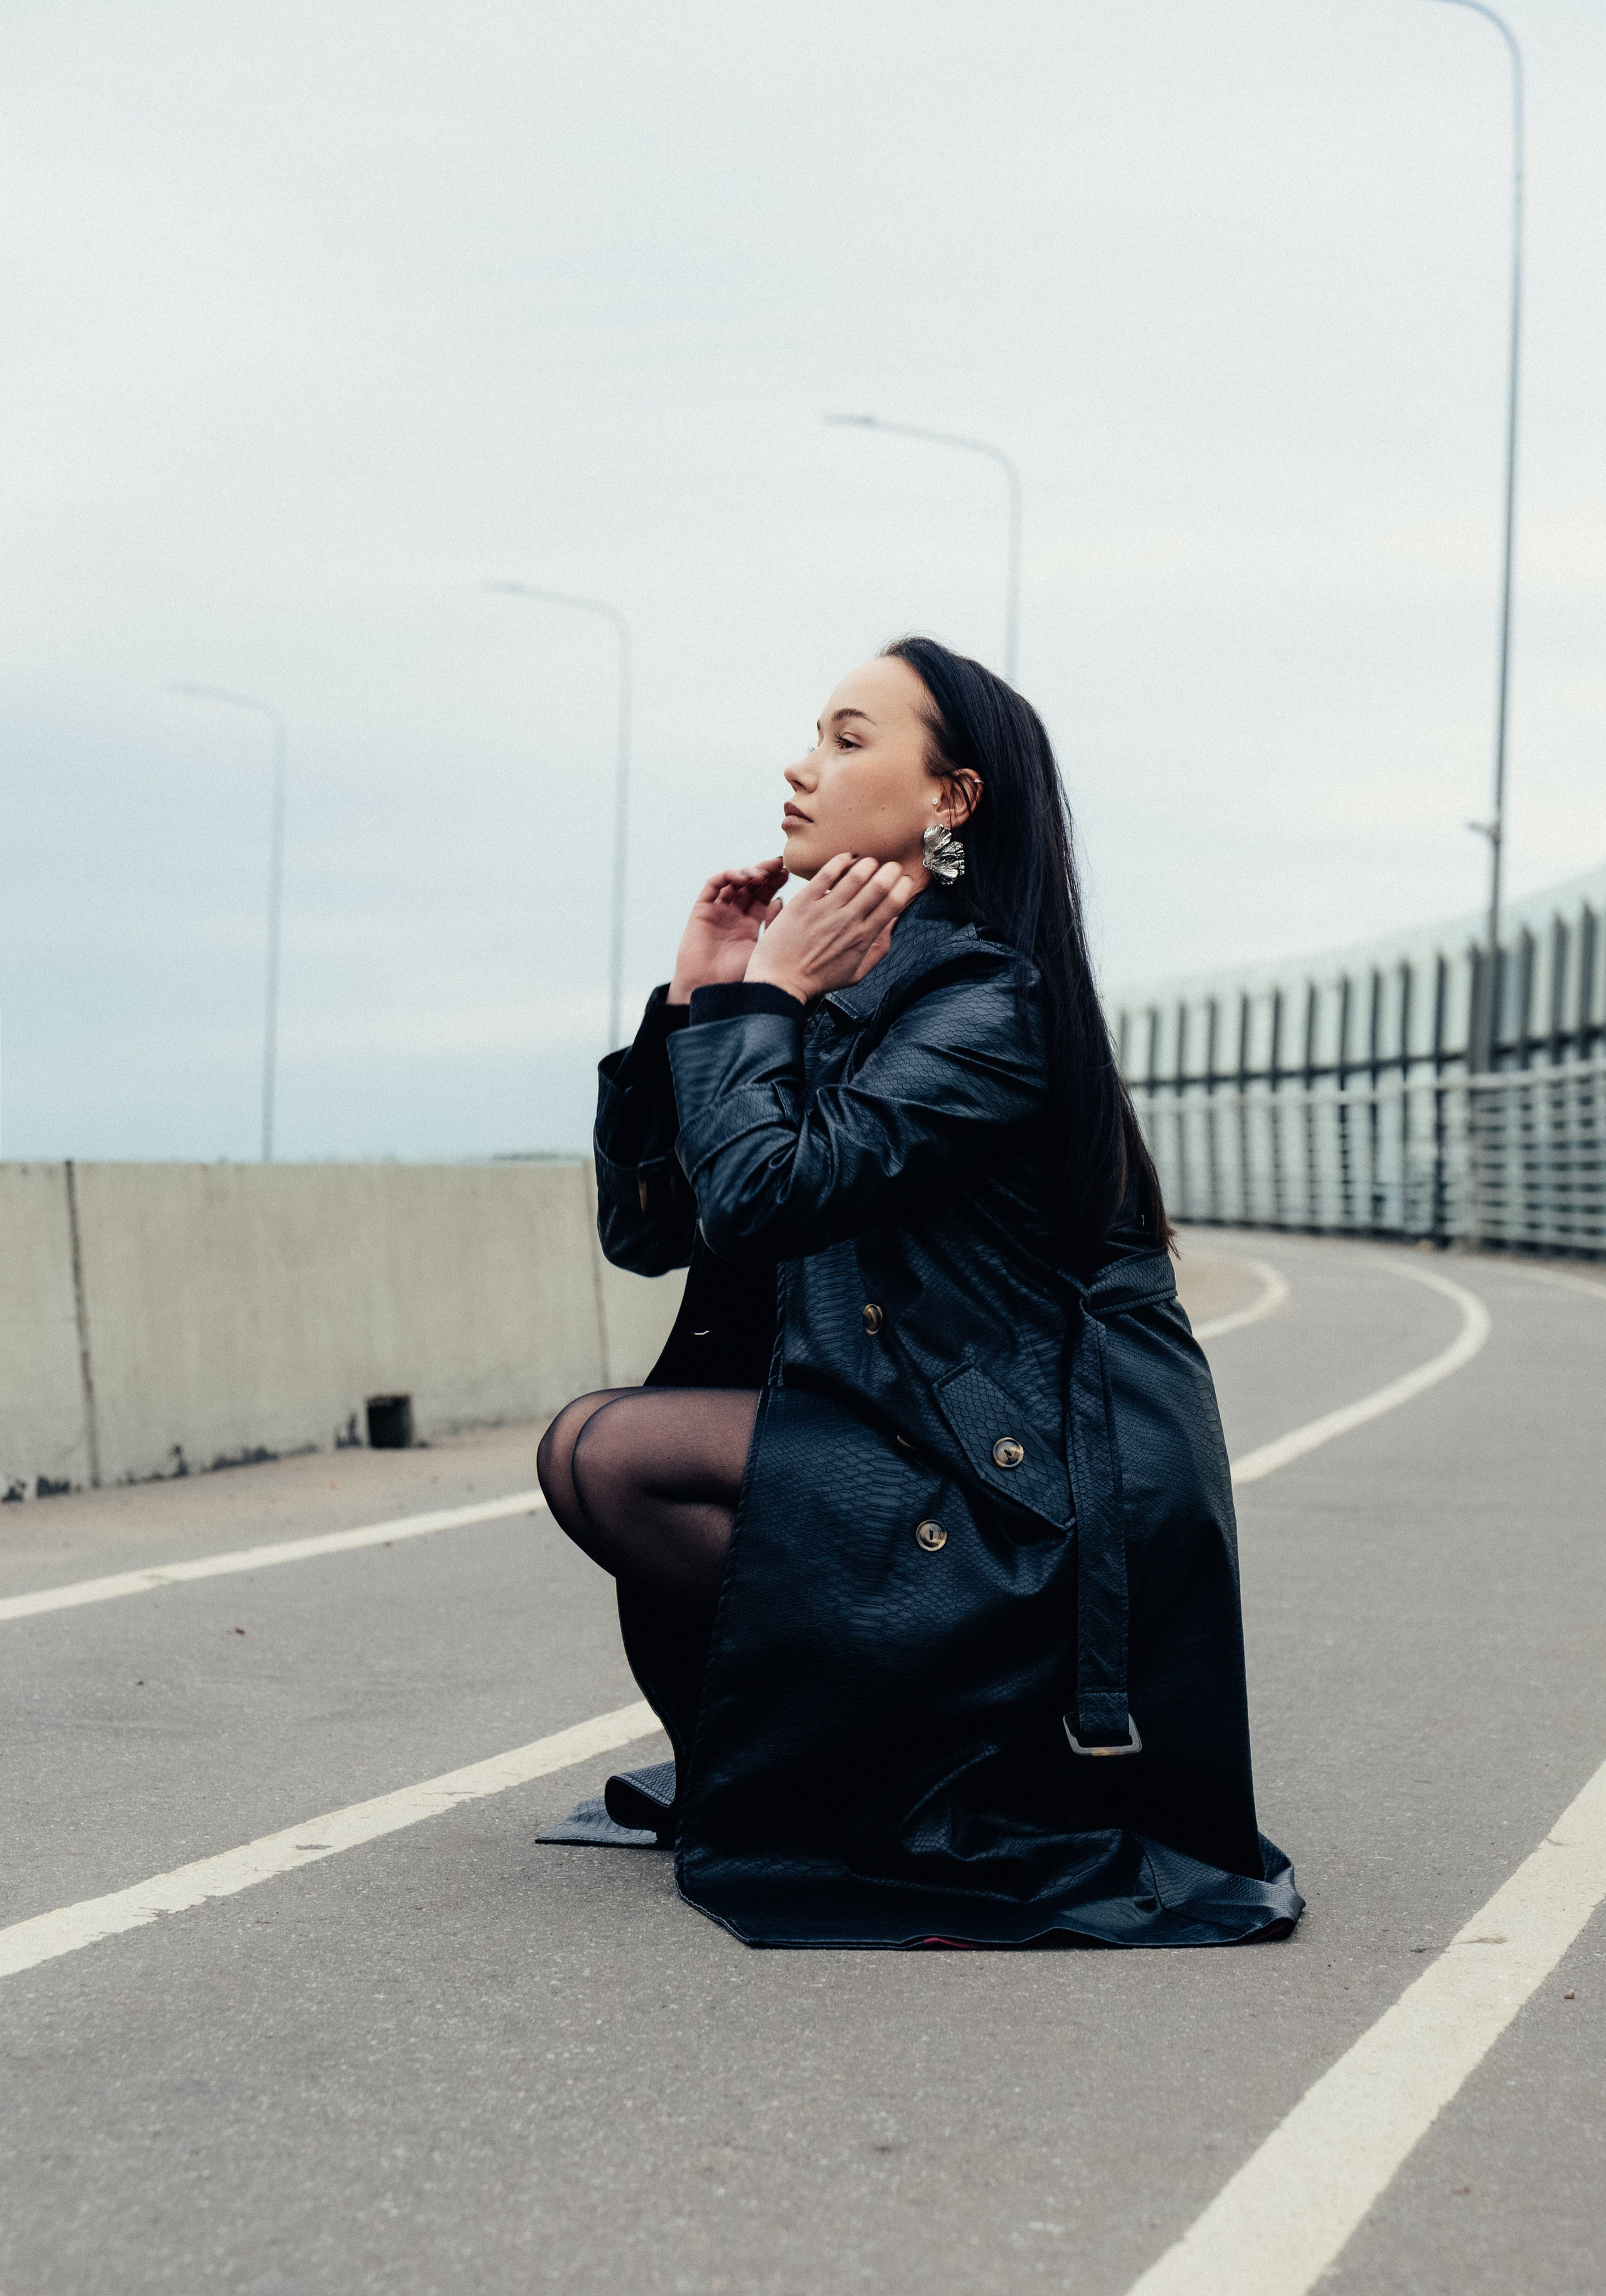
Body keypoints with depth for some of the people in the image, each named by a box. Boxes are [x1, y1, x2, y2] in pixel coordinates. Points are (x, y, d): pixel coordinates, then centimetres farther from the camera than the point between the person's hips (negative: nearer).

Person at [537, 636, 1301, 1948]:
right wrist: (701, 991, 0)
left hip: (1041, 1490, -9)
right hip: (958, 1449, 9)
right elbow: (644, 1227, 7)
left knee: (601, 1453, -14)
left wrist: (768, 992, -11)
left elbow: (764, 1189, -26)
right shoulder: (838, 998, 11)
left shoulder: (987, 1003, -15)